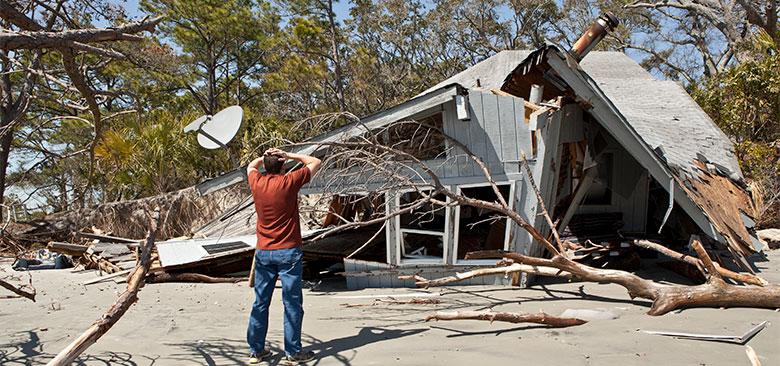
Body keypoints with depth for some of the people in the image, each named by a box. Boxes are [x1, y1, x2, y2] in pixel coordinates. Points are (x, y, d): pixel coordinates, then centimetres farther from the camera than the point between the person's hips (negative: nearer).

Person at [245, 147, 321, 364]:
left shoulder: (257, 182, 1)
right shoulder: (289, 182, -10)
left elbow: (251, 166, 27)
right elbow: (315, 163, 2)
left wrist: (264, 156, 15)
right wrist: (290, 156, 0)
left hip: (263, 253, 5)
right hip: (288, 252, -4)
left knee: (260, 302, 11)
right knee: (292, 303, 2)